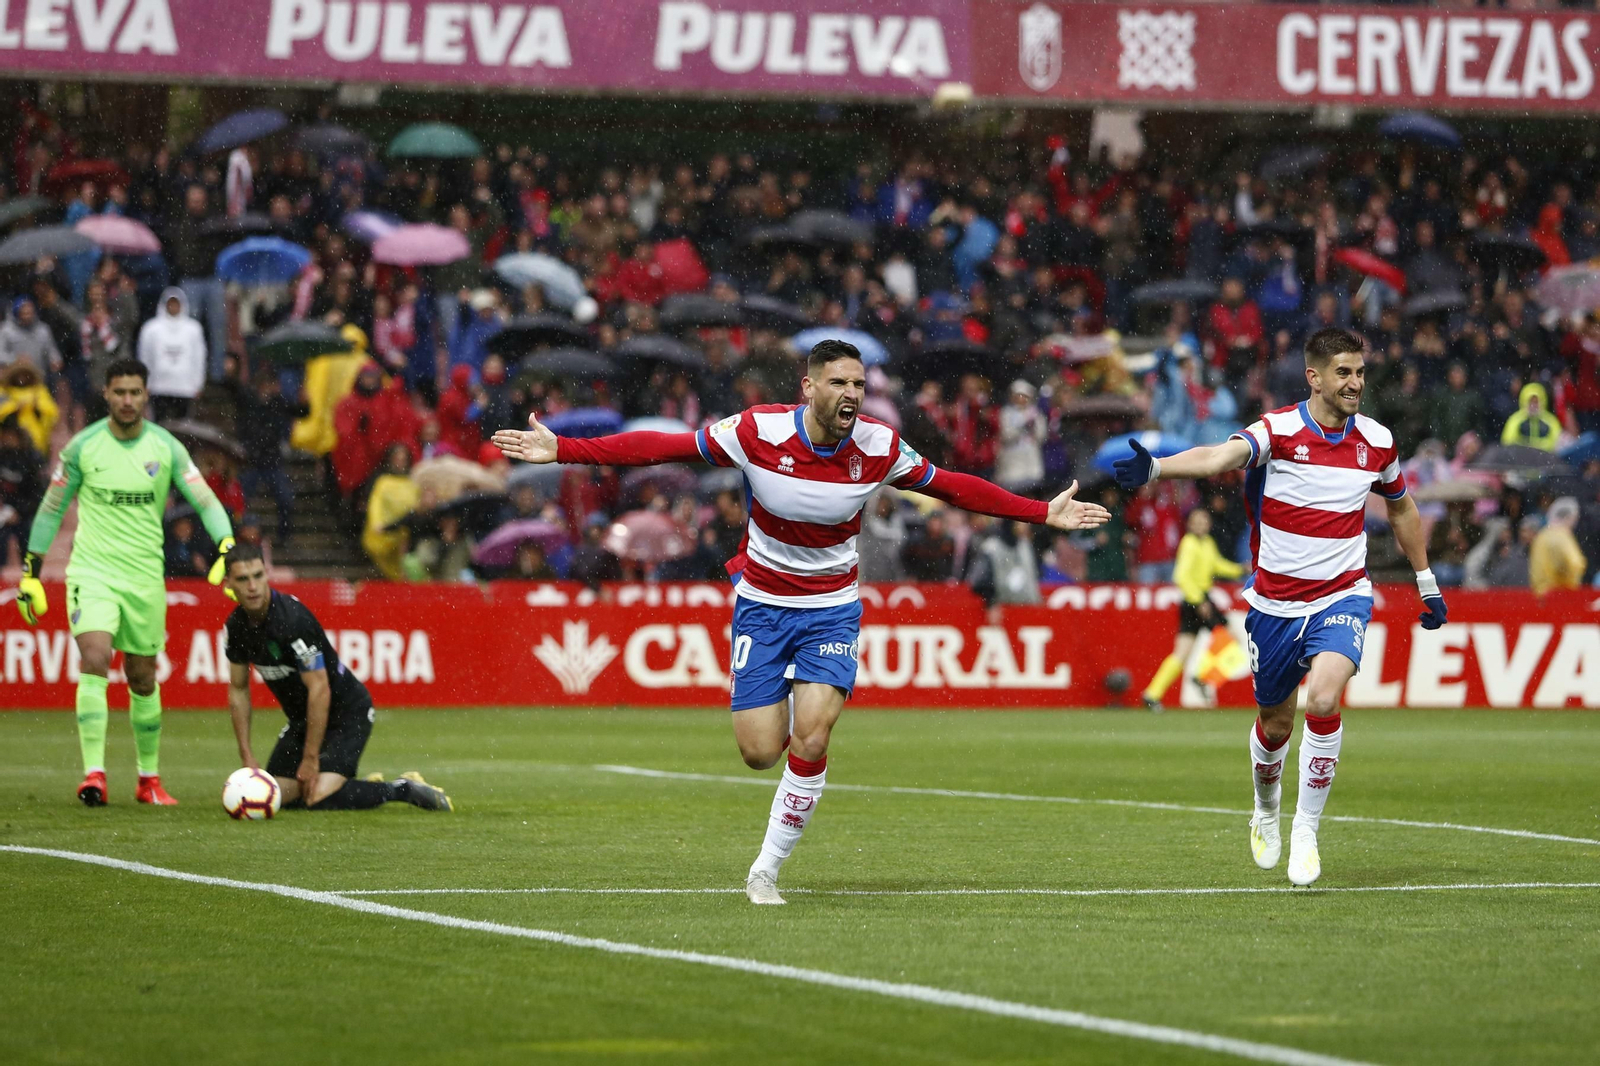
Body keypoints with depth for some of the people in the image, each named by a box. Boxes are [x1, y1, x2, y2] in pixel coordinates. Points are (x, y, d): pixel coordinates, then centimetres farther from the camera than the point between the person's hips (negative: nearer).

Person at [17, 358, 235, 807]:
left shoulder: (166, 448, -1)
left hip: (145, 575, 2)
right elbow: (51, 509, 7)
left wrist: (227, 550, -20)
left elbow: (205, 501, -3)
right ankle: (94, 774, -24)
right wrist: (30, 571, 7)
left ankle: (149, 779, 24)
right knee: (94, 661, -21)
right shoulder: (82, 447, -3)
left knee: (144, 679, 10)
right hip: (91, 569, -2)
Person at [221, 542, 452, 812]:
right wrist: (247, 757, 3)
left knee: (318, 799, -23)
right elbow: (238, 690, 7)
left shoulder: (292, 618, -29)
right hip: (301, 718, 8)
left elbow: (319, 689, -28)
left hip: (346, 712, -8)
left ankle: (403, 788, -4)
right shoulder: (237, 625, -4)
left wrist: (310, 759, -24)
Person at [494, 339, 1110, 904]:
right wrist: (561, 450, -19)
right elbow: (659, 448, -14)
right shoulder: (758, 432, -18)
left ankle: (765, 871, -2)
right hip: (762, 604, 0)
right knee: (761, 752, -6)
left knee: (810, 741, -19)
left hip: (832, 609, 0)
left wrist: (1044, 514, 3)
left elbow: (952, 487, 4)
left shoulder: (879, 448, -12)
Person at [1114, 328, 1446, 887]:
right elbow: (1221, 456, -33)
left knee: (1323, 700, -25)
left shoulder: (1377, 441, -1)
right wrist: (1155, 467, -53)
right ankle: (1266, 810, 45)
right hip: (1274, 603, 0)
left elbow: (1402, 508, 19)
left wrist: (1427, 583, 24)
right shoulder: (1278, 430, -13)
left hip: (1342, 596, 0)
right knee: (1275, 726, 13)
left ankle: (1306, 830, -10)